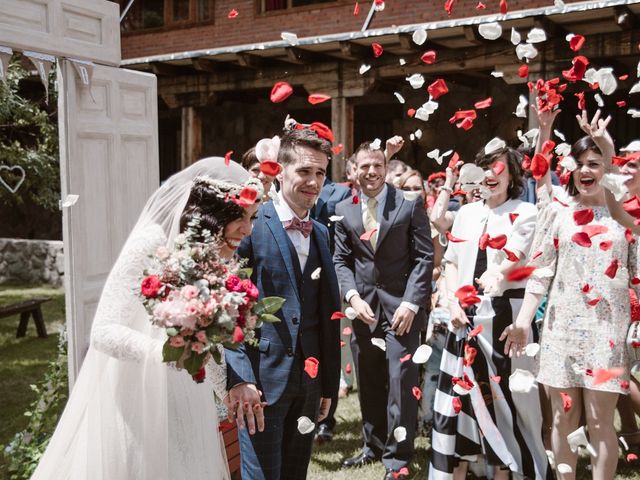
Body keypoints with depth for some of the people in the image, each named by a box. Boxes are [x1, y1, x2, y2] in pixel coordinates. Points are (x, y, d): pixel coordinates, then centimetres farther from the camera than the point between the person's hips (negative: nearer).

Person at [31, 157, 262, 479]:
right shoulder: (152, 244, -20)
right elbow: (104, 331, -24)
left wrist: (230, 391, 14)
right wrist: (166, 352, -39)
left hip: (182, 401, 7)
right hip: (133, 398, -6)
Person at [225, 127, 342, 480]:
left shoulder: (321, 234, 11)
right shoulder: (249, 225, -10)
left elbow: (327, 312, 13)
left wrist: (328, 384, 14)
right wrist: (239, 377, -21)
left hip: (309, 381, 7)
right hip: (261, 380, -6)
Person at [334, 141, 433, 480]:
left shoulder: (410, 204, -1)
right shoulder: (344, 210, 8)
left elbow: (424, 257, -4)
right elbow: (341, 260, 9)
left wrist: (411, 303, -13)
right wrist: (353, 297, -8)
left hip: (401, 305, -3)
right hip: (362, 306, 4)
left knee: (401, 381, -3)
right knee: (368, 383, 13)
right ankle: (374, 446, 30)